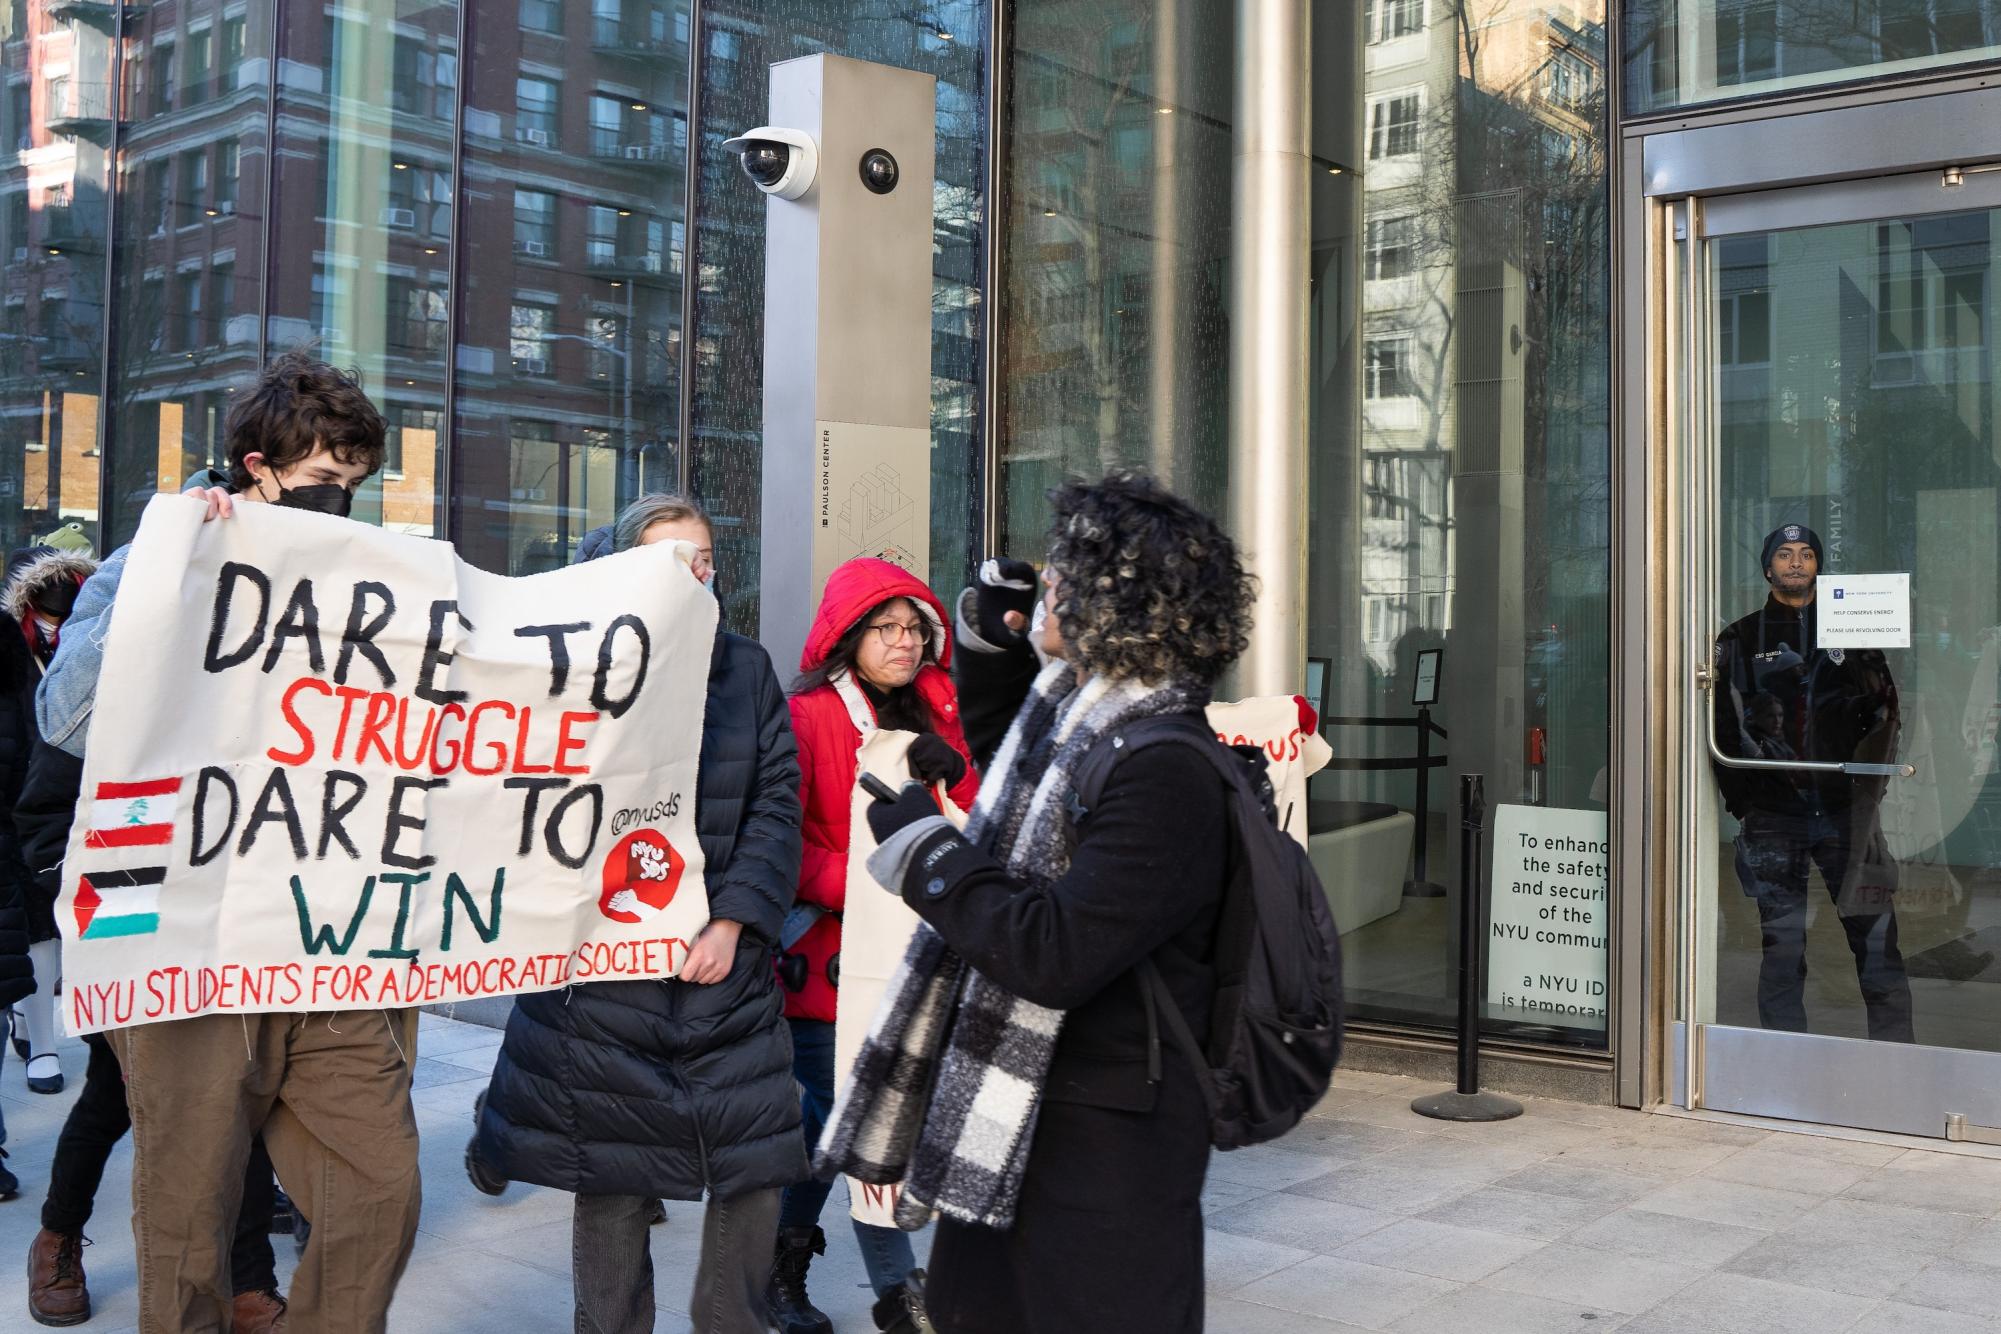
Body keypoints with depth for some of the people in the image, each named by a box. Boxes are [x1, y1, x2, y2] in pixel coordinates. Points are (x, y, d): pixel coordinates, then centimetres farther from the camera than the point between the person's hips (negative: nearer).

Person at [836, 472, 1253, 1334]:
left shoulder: (1164, 775, -24)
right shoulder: (1073, 716, 4)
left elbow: (1053, 952, -29)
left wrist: (922, 848, -18)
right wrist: (995, 635, 17)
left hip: (1103, 1151, -9)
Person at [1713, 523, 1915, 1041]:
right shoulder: (1739, 640, 8)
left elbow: (1884, 712, 13)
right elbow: (1720, 728, 5)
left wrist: (1869, 786, 2)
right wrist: (1743, 801, -2)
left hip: (1846, 809, 1)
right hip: (1775, 817, -1)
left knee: (1876, 937, -3)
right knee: (1782, 945, 2)